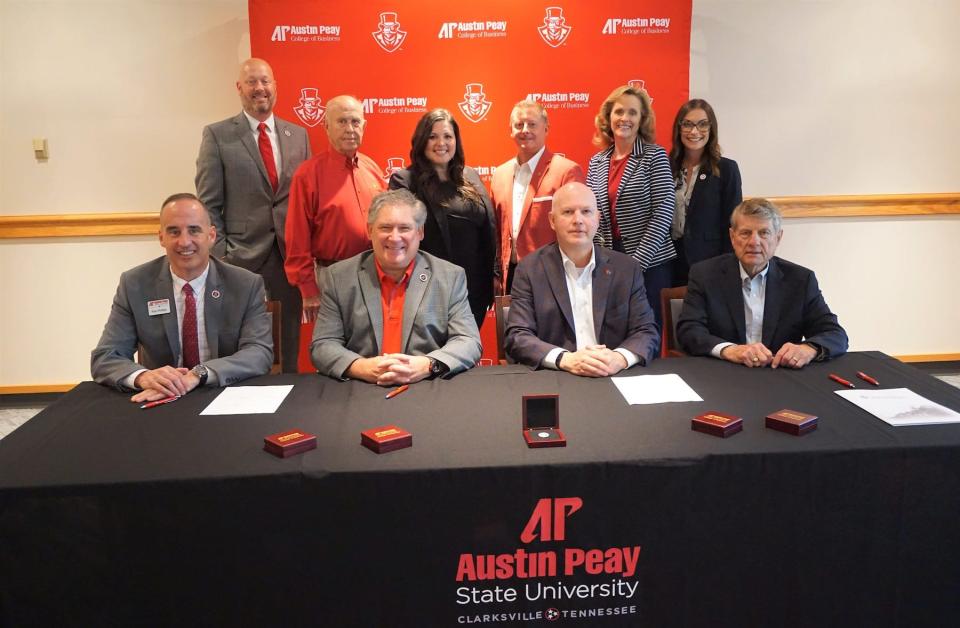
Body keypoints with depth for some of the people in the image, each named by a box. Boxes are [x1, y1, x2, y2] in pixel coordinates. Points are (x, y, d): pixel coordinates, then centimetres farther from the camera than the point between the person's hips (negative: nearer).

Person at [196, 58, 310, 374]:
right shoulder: (217, 135, 1)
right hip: (242, 257, -3)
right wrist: (220, 256, -8)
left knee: (291, 344, 9)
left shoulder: (299, 134, 11)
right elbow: (208, 204, -1)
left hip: (292, 256, 3)